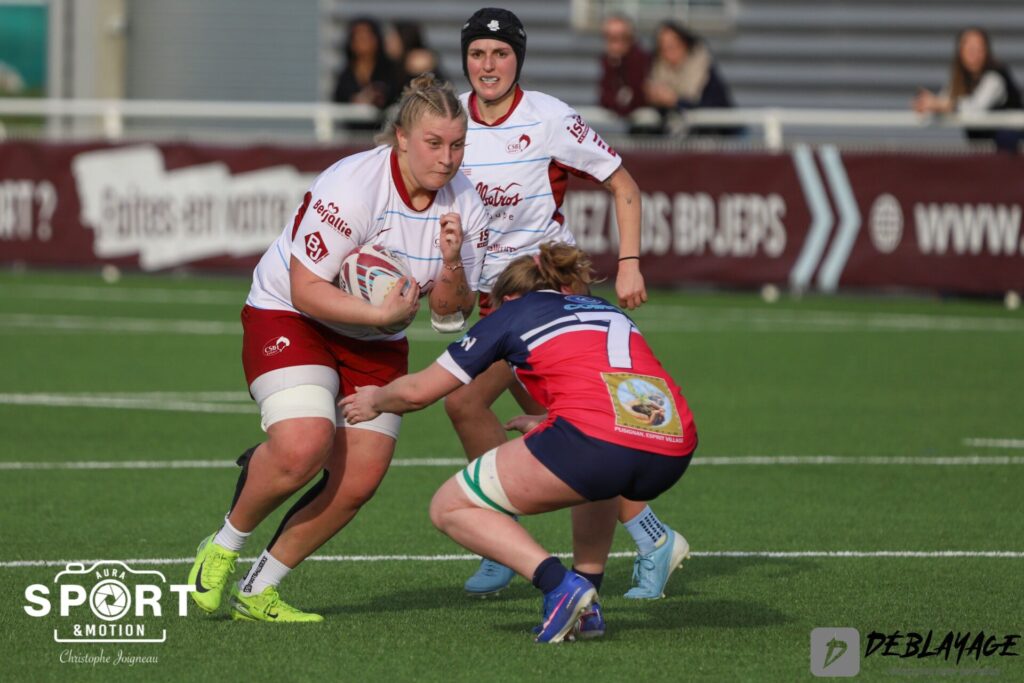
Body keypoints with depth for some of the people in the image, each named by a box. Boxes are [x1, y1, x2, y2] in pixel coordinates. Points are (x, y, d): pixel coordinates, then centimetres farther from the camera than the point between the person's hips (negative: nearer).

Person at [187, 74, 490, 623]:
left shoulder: (464, 205, -7)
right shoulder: (352, 186, -26)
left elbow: (451, 311, -2)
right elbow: (305, 289, -25)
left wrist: (452, 266, -22)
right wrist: (380, 314, -33)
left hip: (375, 346, 6)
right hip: (288, 316, -6)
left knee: (358, 481, -6)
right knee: (303, 447, -29)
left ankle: (257, 591, 11)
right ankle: (224, 548, -1)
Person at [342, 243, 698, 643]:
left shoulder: (514, 312, 19)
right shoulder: (607, 311, 32)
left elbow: (418, 391, 23)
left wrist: (375, 401, 44)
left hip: (593, 440, -6)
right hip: (673, 453, 6)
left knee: (450, 509, 12)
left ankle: (558, 584, -10)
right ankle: (586, 605, 26)